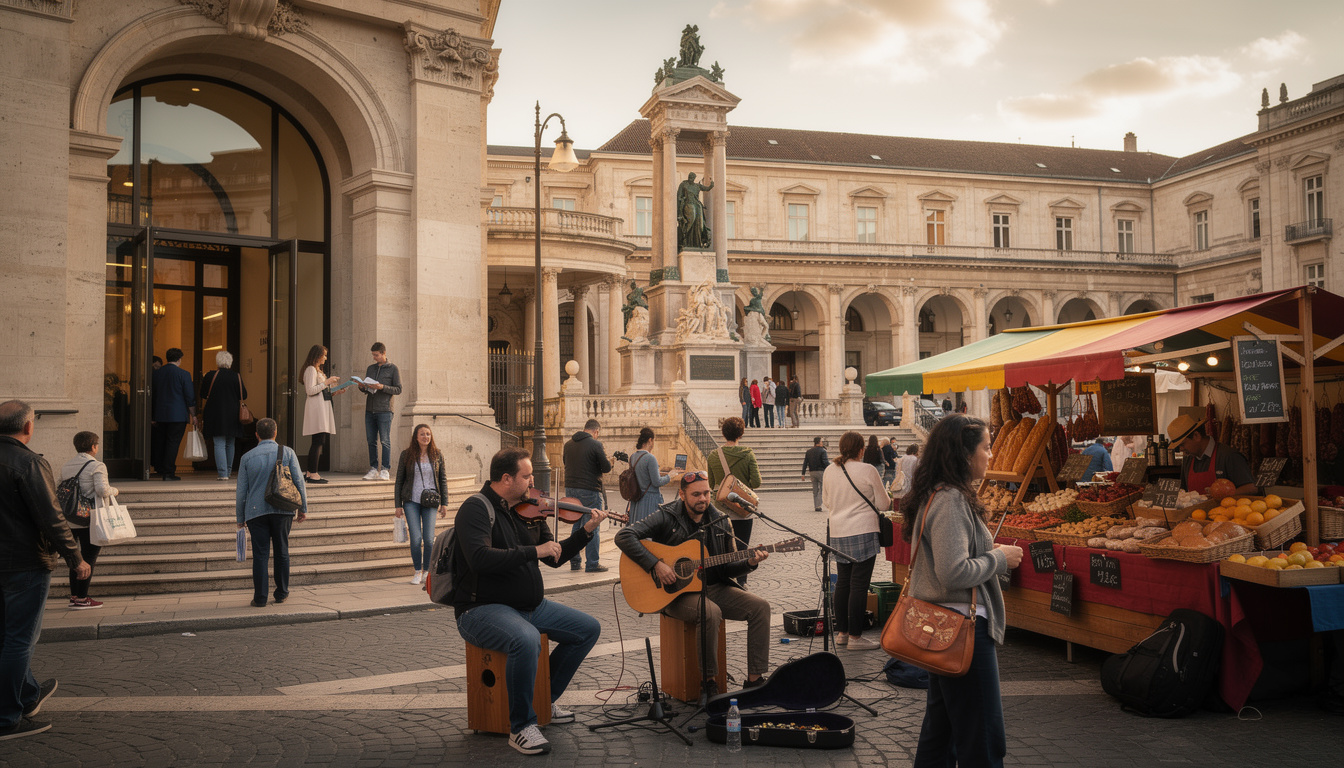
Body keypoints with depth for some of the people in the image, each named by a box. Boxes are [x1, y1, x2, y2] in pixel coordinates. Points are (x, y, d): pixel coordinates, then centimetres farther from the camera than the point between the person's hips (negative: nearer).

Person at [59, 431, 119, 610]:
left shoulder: (66, 466, 11)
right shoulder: (97, 466, -11)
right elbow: (103, 490, -22)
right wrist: (115, 491, -2)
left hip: (70, 520, 7)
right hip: (90, 520, -7)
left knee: (76, 556, 16)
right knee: (89, 557, 0)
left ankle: (74, 595, 20)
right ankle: (82, 598, 1)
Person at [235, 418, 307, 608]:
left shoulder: (247, 457, 2)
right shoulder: (287, 453, 1)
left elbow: (241, 491, 4)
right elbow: (299, 481, -2)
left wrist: (240, 518, 13)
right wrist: (303, 508, 7)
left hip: (256, 512, 0)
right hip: (282, 510, 0)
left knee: (260, 554, 1)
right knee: (281, 552, 12)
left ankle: (260, 597, 1)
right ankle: (281, 593, 18)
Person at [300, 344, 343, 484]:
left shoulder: (319, 371, 24)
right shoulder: (311, 370, -5)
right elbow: (310, 390, -15)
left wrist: (335, 392, 14)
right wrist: (327, 382, -12)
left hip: (324, 407, 10)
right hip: (316, 409, -10)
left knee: (323, 442, 6)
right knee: (318, 441, -12)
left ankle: (310, 473, 10)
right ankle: (313, 474, -10)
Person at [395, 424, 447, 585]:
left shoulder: (437, 455, 4)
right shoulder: (406, 455, 2)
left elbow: (443, 480, 8)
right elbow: (399, 480, 6)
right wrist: (398, 505, 2)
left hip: (430, 501, 1)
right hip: (411, 501, -1)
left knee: (429, 539, -5)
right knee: (415, 538, -8)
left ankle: (427, 571, 15)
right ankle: (417, 572, 10)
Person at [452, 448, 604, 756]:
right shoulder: (477, 508, -14)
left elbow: (555, 558, 16)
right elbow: (480, 558, -30)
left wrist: (586, 531, 3)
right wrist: (533, 551, -27)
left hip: (531, 606, 9)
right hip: (483, 609, -8)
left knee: (589, 628, 7)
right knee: (527, 640, -37)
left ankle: (546, 700, 18)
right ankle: (521, 726, -17)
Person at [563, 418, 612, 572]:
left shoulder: (568, 444, 9)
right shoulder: (595, 445, -12)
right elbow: (607, 468, -10)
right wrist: (607, 459, 10)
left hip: (570, 489, 6)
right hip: (589, 490, -6)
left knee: (575, 526, 15)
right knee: (591, 528, 0)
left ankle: (574, 562, 19)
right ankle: (592, 564, 1)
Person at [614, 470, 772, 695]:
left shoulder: (720, 521, 6)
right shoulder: (667, 517, -9)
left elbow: (728, 569, 10)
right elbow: (623, 536, -19)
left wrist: (749, 563, -11)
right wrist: (655, 565, -25)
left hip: (714, 588, 6)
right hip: (676, 592, -6)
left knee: (760, 607, -13)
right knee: (711, 612, -35)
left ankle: (754, 680, -8)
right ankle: (709, 682, -18)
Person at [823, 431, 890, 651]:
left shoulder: (829, 471, 4)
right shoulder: (868, 470, -11)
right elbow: (883, 504, -3)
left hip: (837, 534, 6)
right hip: (862, 533, -6)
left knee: (842, 582, 15)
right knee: (859, 584, -1)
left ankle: (841, 632, 22)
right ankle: (855, 636, 3)